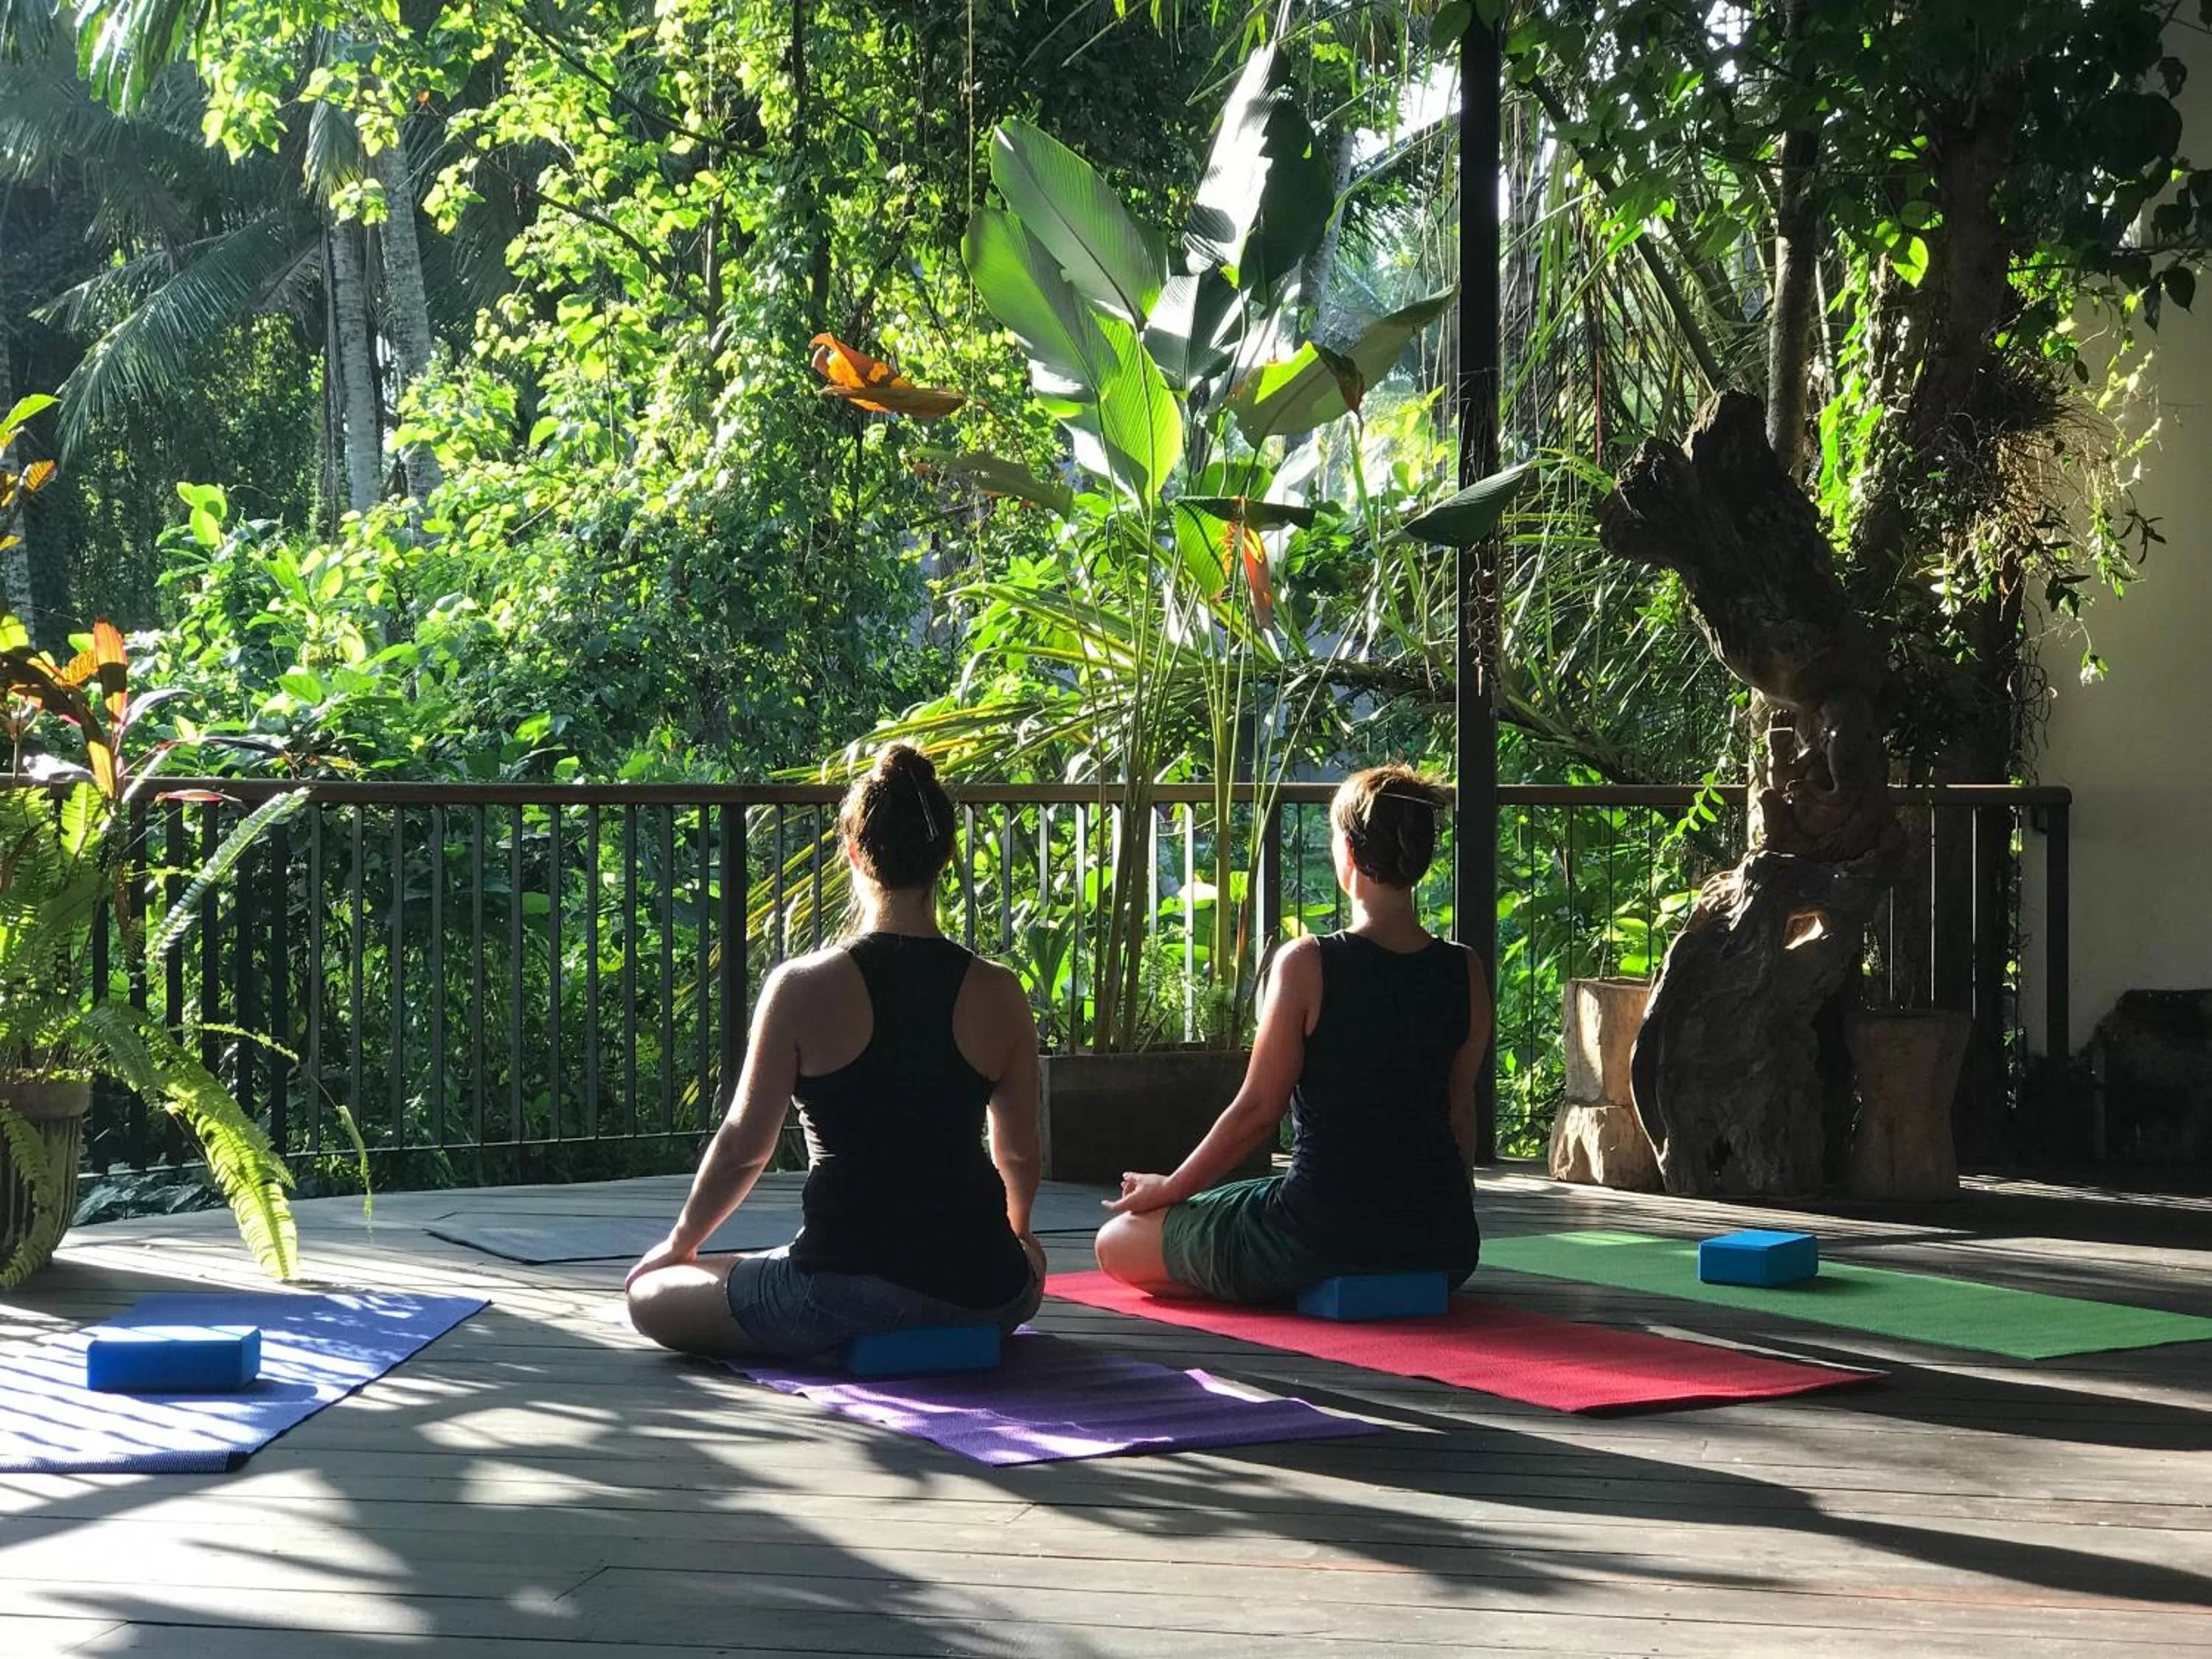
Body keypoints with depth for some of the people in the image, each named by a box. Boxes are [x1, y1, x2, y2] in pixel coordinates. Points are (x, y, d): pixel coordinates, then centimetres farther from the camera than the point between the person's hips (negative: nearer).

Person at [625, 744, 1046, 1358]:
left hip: (839, 1295, -3)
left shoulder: (804, 988, -9)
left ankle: (851, 1344, 8)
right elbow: (1020, 1154, 11)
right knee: (1028, 1269, 40)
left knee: (650, 1295, 18)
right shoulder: (999, 995, -1)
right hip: (981, 1295, 4)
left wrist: (681, 1241, 16)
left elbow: (744, 1146, -2)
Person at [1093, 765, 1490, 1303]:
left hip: (1322, 1234, -8)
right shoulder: (1465, 974, -2)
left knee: (1117, 1242, 10)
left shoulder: (1307, 965, -15)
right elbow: (1461, 1114, 7)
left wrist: (1169, 1189, 5)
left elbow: (1257, 1112, -10)